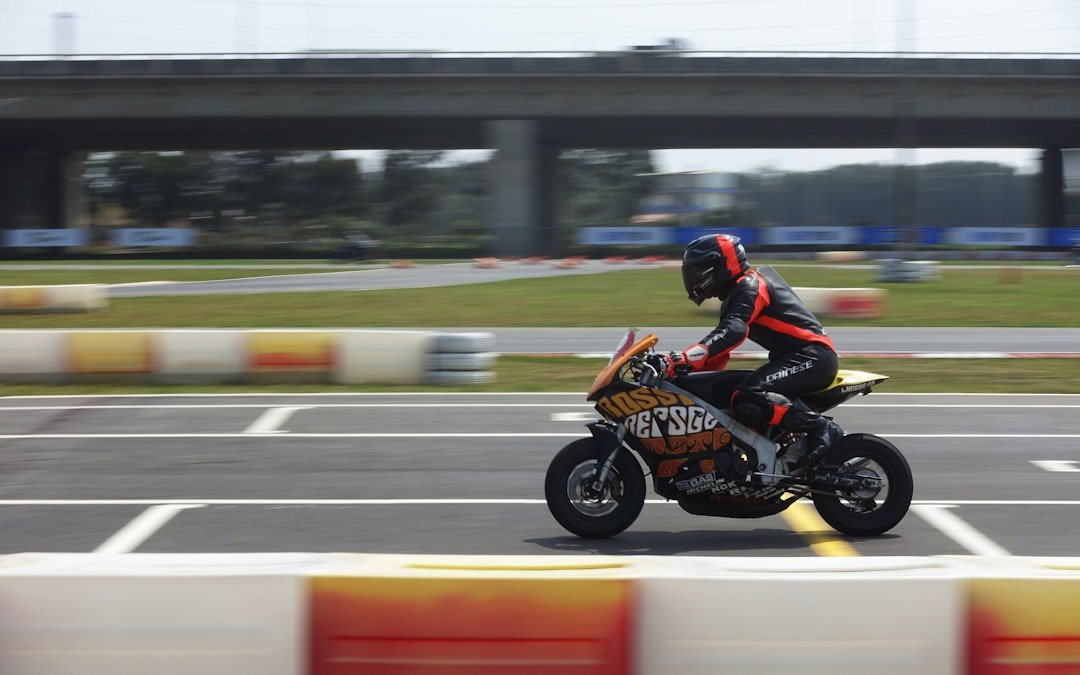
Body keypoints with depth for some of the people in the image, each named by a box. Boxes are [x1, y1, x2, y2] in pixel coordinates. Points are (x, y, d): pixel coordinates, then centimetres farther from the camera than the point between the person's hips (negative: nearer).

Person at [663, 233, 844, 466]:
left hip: (811, 356, -11)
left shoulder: (750, 284, -10)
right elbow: (719, 351, 26)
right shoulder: (735, 294, 22)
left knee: (746, 399, -30)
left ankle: (821, 427, -25)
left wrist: (684, 359, -36)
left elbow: (733, 331, -28)